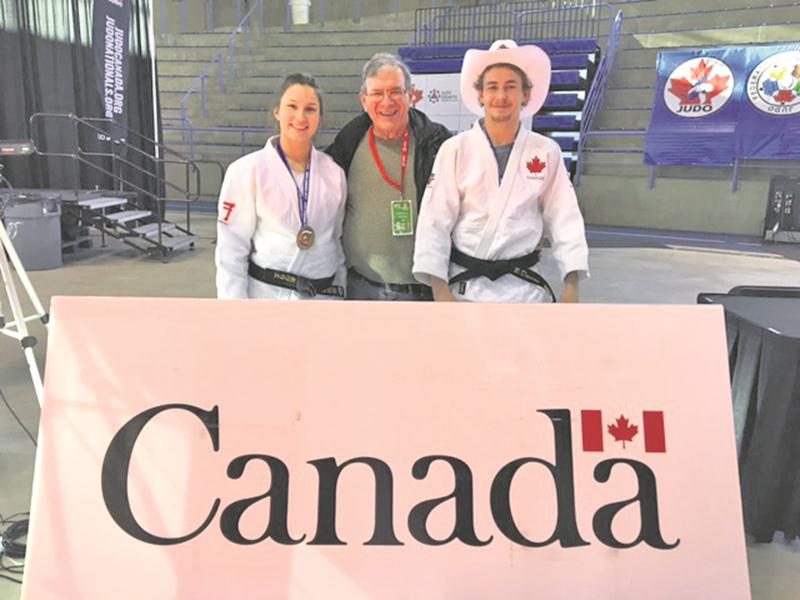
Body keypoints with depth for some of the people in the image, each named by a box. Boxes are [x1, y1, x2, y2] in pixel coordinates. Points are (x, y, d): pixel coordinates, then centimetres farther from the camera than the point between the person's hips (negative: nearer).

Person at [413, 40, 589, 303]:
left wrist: (571, 283, -5)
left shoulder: (547, 152, 0)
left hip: (524, 286, 2)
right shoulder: (455, 149, -6)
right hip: (465, 284, -1)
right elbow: (434, 222, -7)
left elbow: (563, 219, 2)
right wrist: (440, 288, -13)